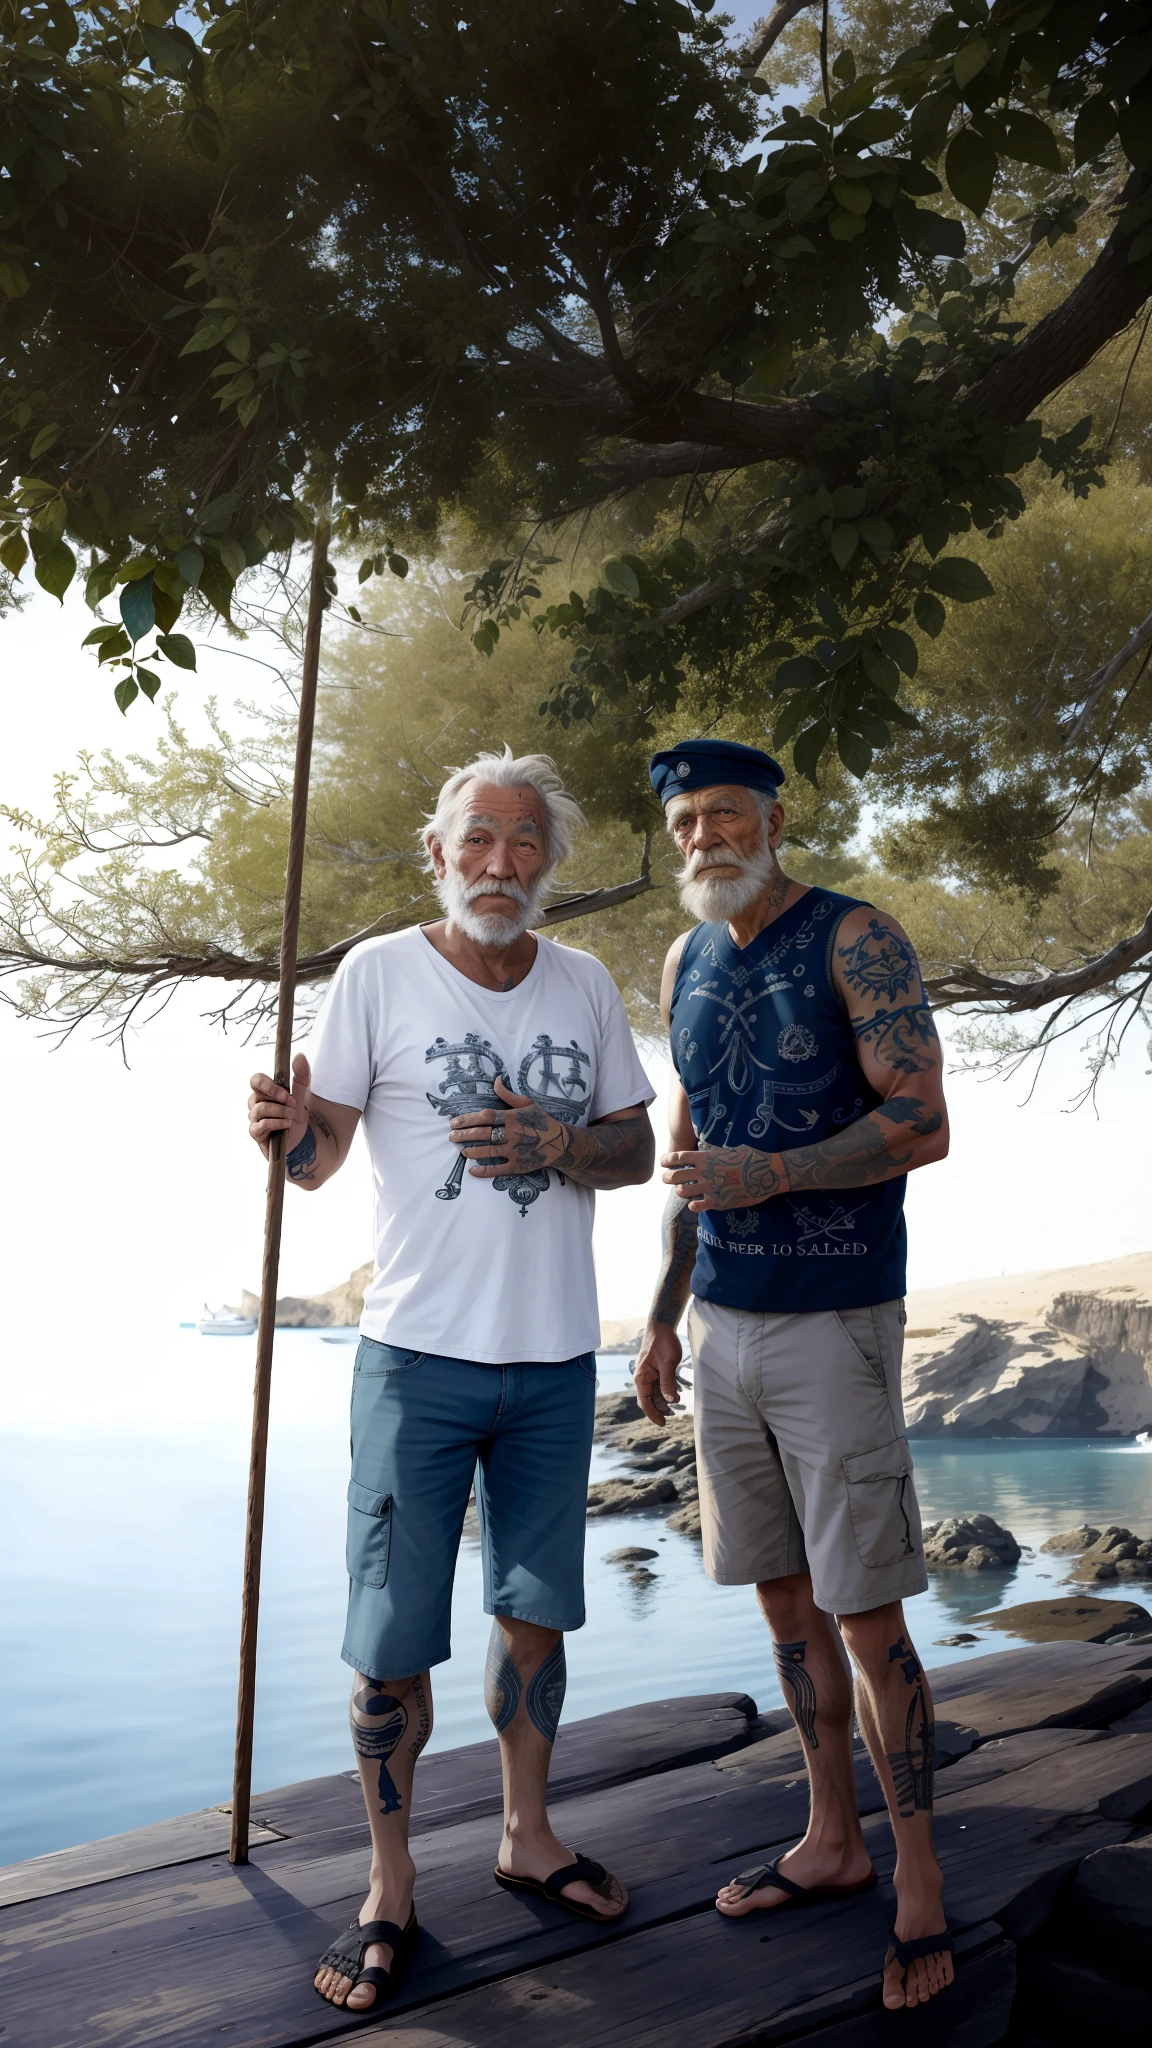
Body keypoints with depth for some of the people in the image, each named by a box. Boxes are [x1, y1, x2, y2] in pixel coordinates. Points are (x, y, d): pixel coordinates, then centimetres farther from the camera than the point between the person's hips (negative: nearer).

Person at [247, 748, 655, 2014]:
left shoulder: (586, 985, 6)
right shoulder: (379, 972, -5)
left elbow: (636, 1150, 8)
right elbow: (318, 1159, -3)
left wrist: (554, 1146, -12)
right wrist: (287, 1132, -26)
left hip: (555, 1360, 4)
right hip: (419, 1354, -3)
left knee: (536, 1613, 18)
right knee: (392, 1639, 2)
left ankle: (527, 1837, 38)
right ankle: (389, 1887, 24)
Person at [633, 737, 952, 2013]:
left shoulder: (856, 938, -8)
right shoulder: (685, 967, 11)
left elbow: (923, 1126, -14)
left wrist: (771, 1176, -23)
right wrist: (663, 1317, 16)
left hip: (833, 1326, -6)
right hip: (723, 1327, 6)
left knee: (865, 1612, -1)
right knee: (782, 1595, 13)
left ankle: (919, 1884, 17)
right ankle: (832, 1844, 29)